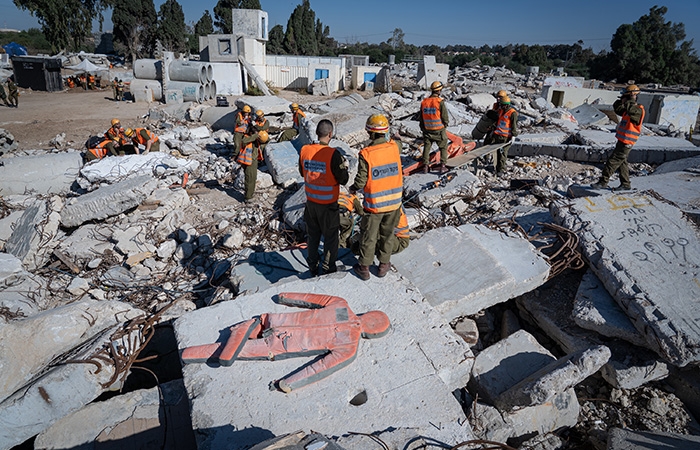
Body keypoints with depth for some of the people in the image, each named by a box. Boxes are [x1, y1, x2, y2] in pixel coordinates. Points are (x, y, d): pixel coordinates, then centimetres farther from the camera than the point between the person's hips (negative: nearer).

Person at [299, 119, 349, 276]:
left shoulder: (304, 150, -7)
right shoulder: (333, 154, -22)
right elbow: (343, 180, -15)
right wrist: (344, 167, 1)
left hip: (310, 201, 5)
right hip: (328, 204, -5)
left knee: (312, 235, 20)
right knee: (330, 236, 14)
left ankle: (312, 267, 33)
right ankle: (329, 268, 25)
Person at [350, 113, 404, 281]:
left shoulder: (365, 154, -21)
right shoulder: (395, 147, -9)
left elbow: (361, 180, -16)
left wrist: (353, 189, 4)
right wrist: (386, 138, 25)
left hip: (374, 204, -3)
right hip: (393, 202, 3)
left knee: (368, 236, 14)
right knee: (386, 234, 21)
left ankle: (364, 267, 28)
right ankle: (384, 264, 34)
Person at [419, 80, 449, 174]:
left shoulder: (423, 102, 0)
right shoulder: (440, 102, -15)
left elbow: (421, 118, 7)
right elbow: (445, 117, -11)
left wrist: (423, 128, 18)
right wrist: (445, 125, 9)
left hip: (427, 130, 4)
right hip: (439, 130, -4)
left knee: (426, 148, 16)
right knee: (443, 148, 12)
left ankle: (425, 166, 15)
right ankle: (442, 166, 8)